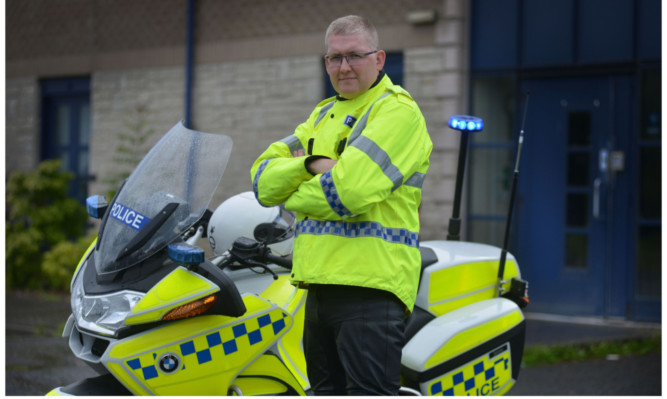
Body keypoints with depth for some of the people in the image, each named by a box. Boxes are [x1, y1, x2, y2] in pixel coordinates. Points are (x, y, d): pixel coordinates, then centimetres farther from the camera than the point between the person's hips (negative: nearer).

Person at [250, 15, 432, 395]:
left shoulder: (397, 110, -6)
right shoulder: (324, 115, 21)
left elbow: (348, 192, -19)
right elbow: (263, 179, 11)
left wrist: (294, 197, -1)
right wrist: (312, 164, -8)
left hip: (371, 287, -9)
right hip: (321, 284, 9)